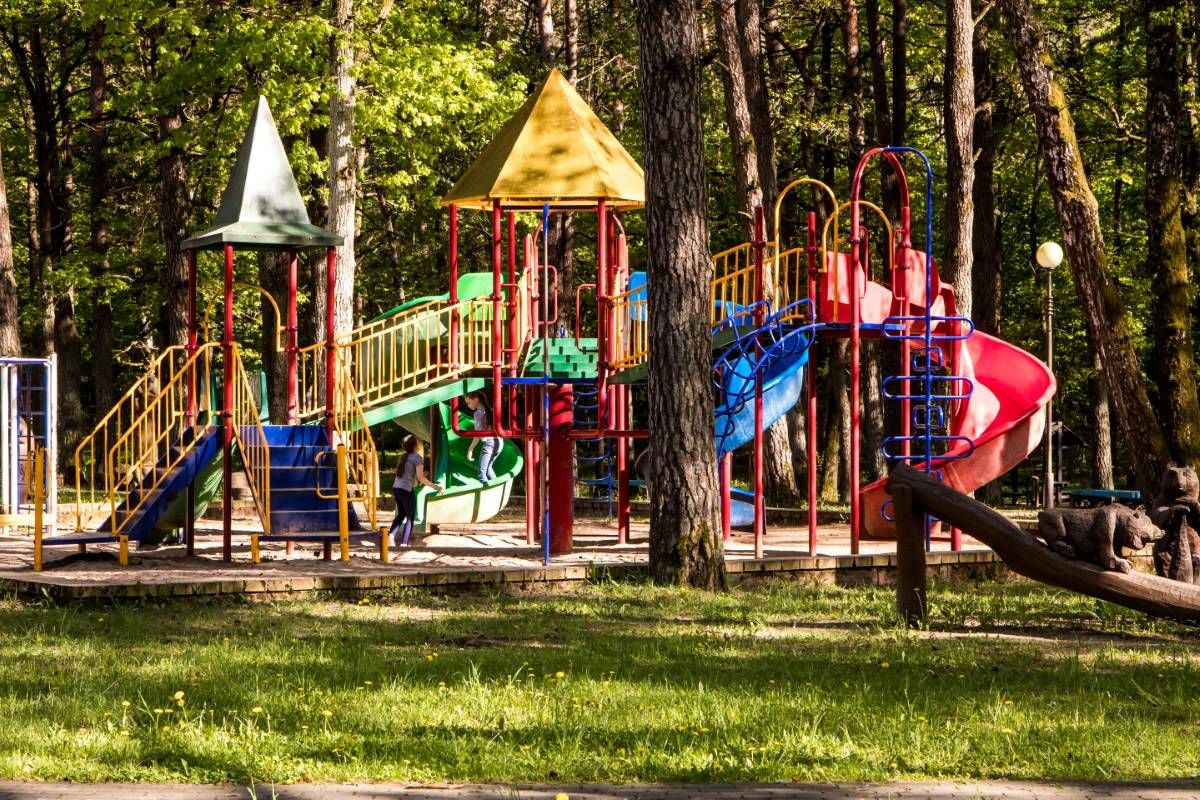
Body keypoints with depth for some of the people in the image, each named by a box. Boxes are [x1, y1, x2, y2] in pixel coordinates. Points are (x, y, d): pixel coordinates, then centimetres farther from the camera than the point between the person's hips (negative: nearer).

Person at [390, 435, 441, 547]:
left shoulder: (403, 457, 13)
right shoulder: (418, 458, -8)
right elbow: (421, 478, -15)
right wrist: (434, 486, -7)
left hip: (396, 488, 6)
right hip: (406, 490, -6)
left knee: (401, 513, 23)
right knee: (410, 517, 7)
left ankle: (392, 533, 5)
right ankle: (404, 543, 3)